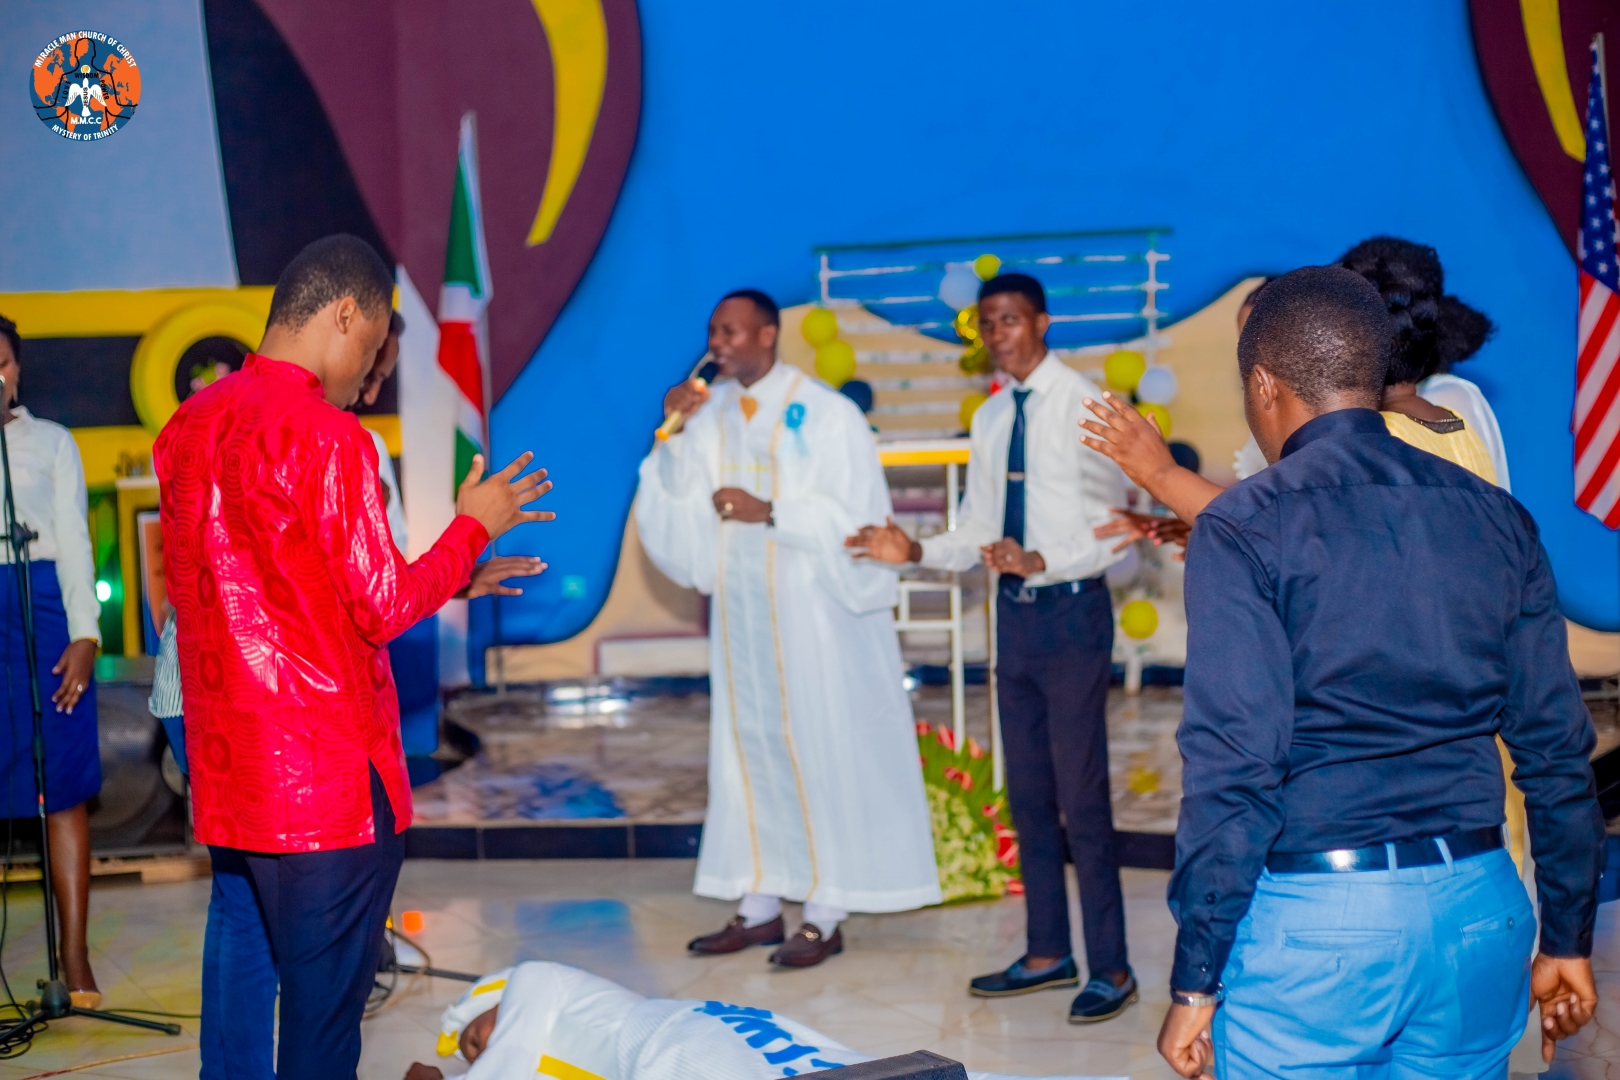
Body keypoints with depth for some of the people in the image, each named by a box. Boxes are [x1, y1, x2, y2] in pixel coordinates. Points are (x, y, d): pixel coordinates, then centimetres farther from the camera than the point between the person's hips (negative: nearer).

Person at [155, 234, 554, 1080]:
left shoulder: (187, 428, 9)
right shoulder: (329, 438, -16)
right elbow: (384, 610, -13)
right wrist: (472, 526, 1)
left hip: (225, 772, 8)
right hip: (330, 778, -7)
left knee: (240, 984, 17)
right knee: (323, 1007, 2)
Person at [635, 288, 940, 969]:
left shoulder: (823, 413, -9)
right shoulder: (710, 414, 6)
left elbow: (855, 515, -13)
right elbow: (676, 505, 2)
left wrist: (768, 512, -19)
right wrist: (675, 434, -11)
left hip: (811, 607, -5)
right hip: (741, 605, 5)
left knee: (821, 749, 0)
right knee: (749, 744, 8)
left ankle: (826, 917, 7)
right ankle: (759, 905, 18)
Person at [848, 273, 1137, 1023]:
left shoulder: (1082, 406, -10)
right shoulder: (990, 419, 11)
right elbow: (979, 533, 12)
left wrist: (1039, 561, -25)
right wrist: (915, 551, -4)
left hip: (1071, 610, -7)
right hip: (1015, 613, 7)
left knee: (1081, 793, -5)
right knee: (1027, 791, 13)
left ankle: (1110, 968, 6)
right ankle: (1048, 953, 25)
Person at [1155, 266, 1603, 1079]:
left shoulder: (1243, 530, -7)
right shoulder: (1496, 518, 7)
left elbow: (1235, 763, -13)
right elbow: (1557, 745, 8)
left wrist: (1195, 981, -8)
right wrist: (1568, 939, 17)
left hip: (1313, 920, -5)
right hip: (1479, 915, 5)